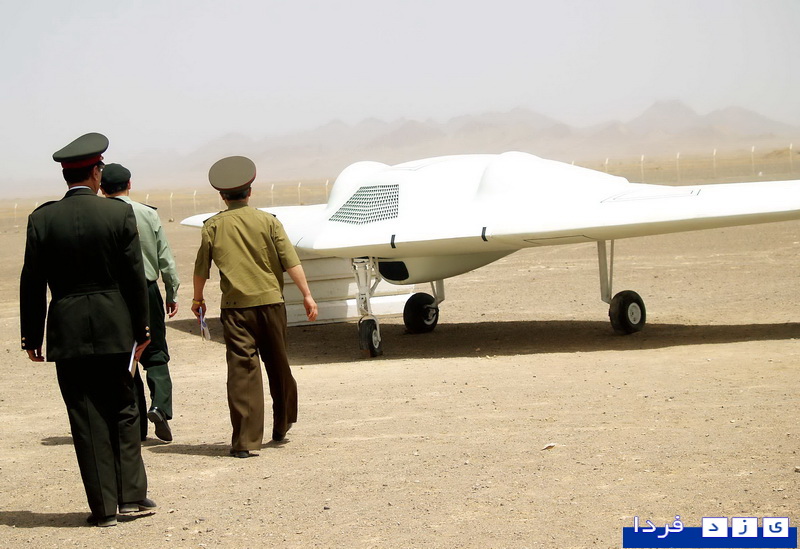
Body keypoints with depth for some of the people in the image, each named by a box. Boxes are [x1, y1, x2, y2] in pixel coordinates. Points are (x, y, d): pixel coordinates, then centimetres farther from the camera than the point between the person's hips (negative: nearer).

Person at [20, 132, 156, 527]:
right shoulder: (120, 214, -5)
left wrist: (31, 337, 9)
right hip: (114, 329, 0)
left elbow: (31, 284, 0)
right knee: (122, 411, 13)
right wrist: (141, 328, 7)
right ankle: (131, 495, 10)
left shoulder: (42, 219, -3)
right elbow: (135, 276, -2)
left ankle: (104, 506, 6)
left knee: (87, 420, 5)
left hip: (67, 332, 0)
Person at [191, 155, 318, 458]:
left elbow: (201, 268, 7)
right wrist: (307, 295, 1)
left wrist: (197, 298, 23)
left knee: (242, 370, -2)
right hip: (270, 302, 1)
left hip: (235, 307, -1)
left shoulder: (213, 226, 2)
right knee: (278, 365, 17)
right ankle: (282, 425, 34)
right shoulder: (267, 221, 1)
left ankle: (245, 440, -8)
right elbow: (290, 261, -3)